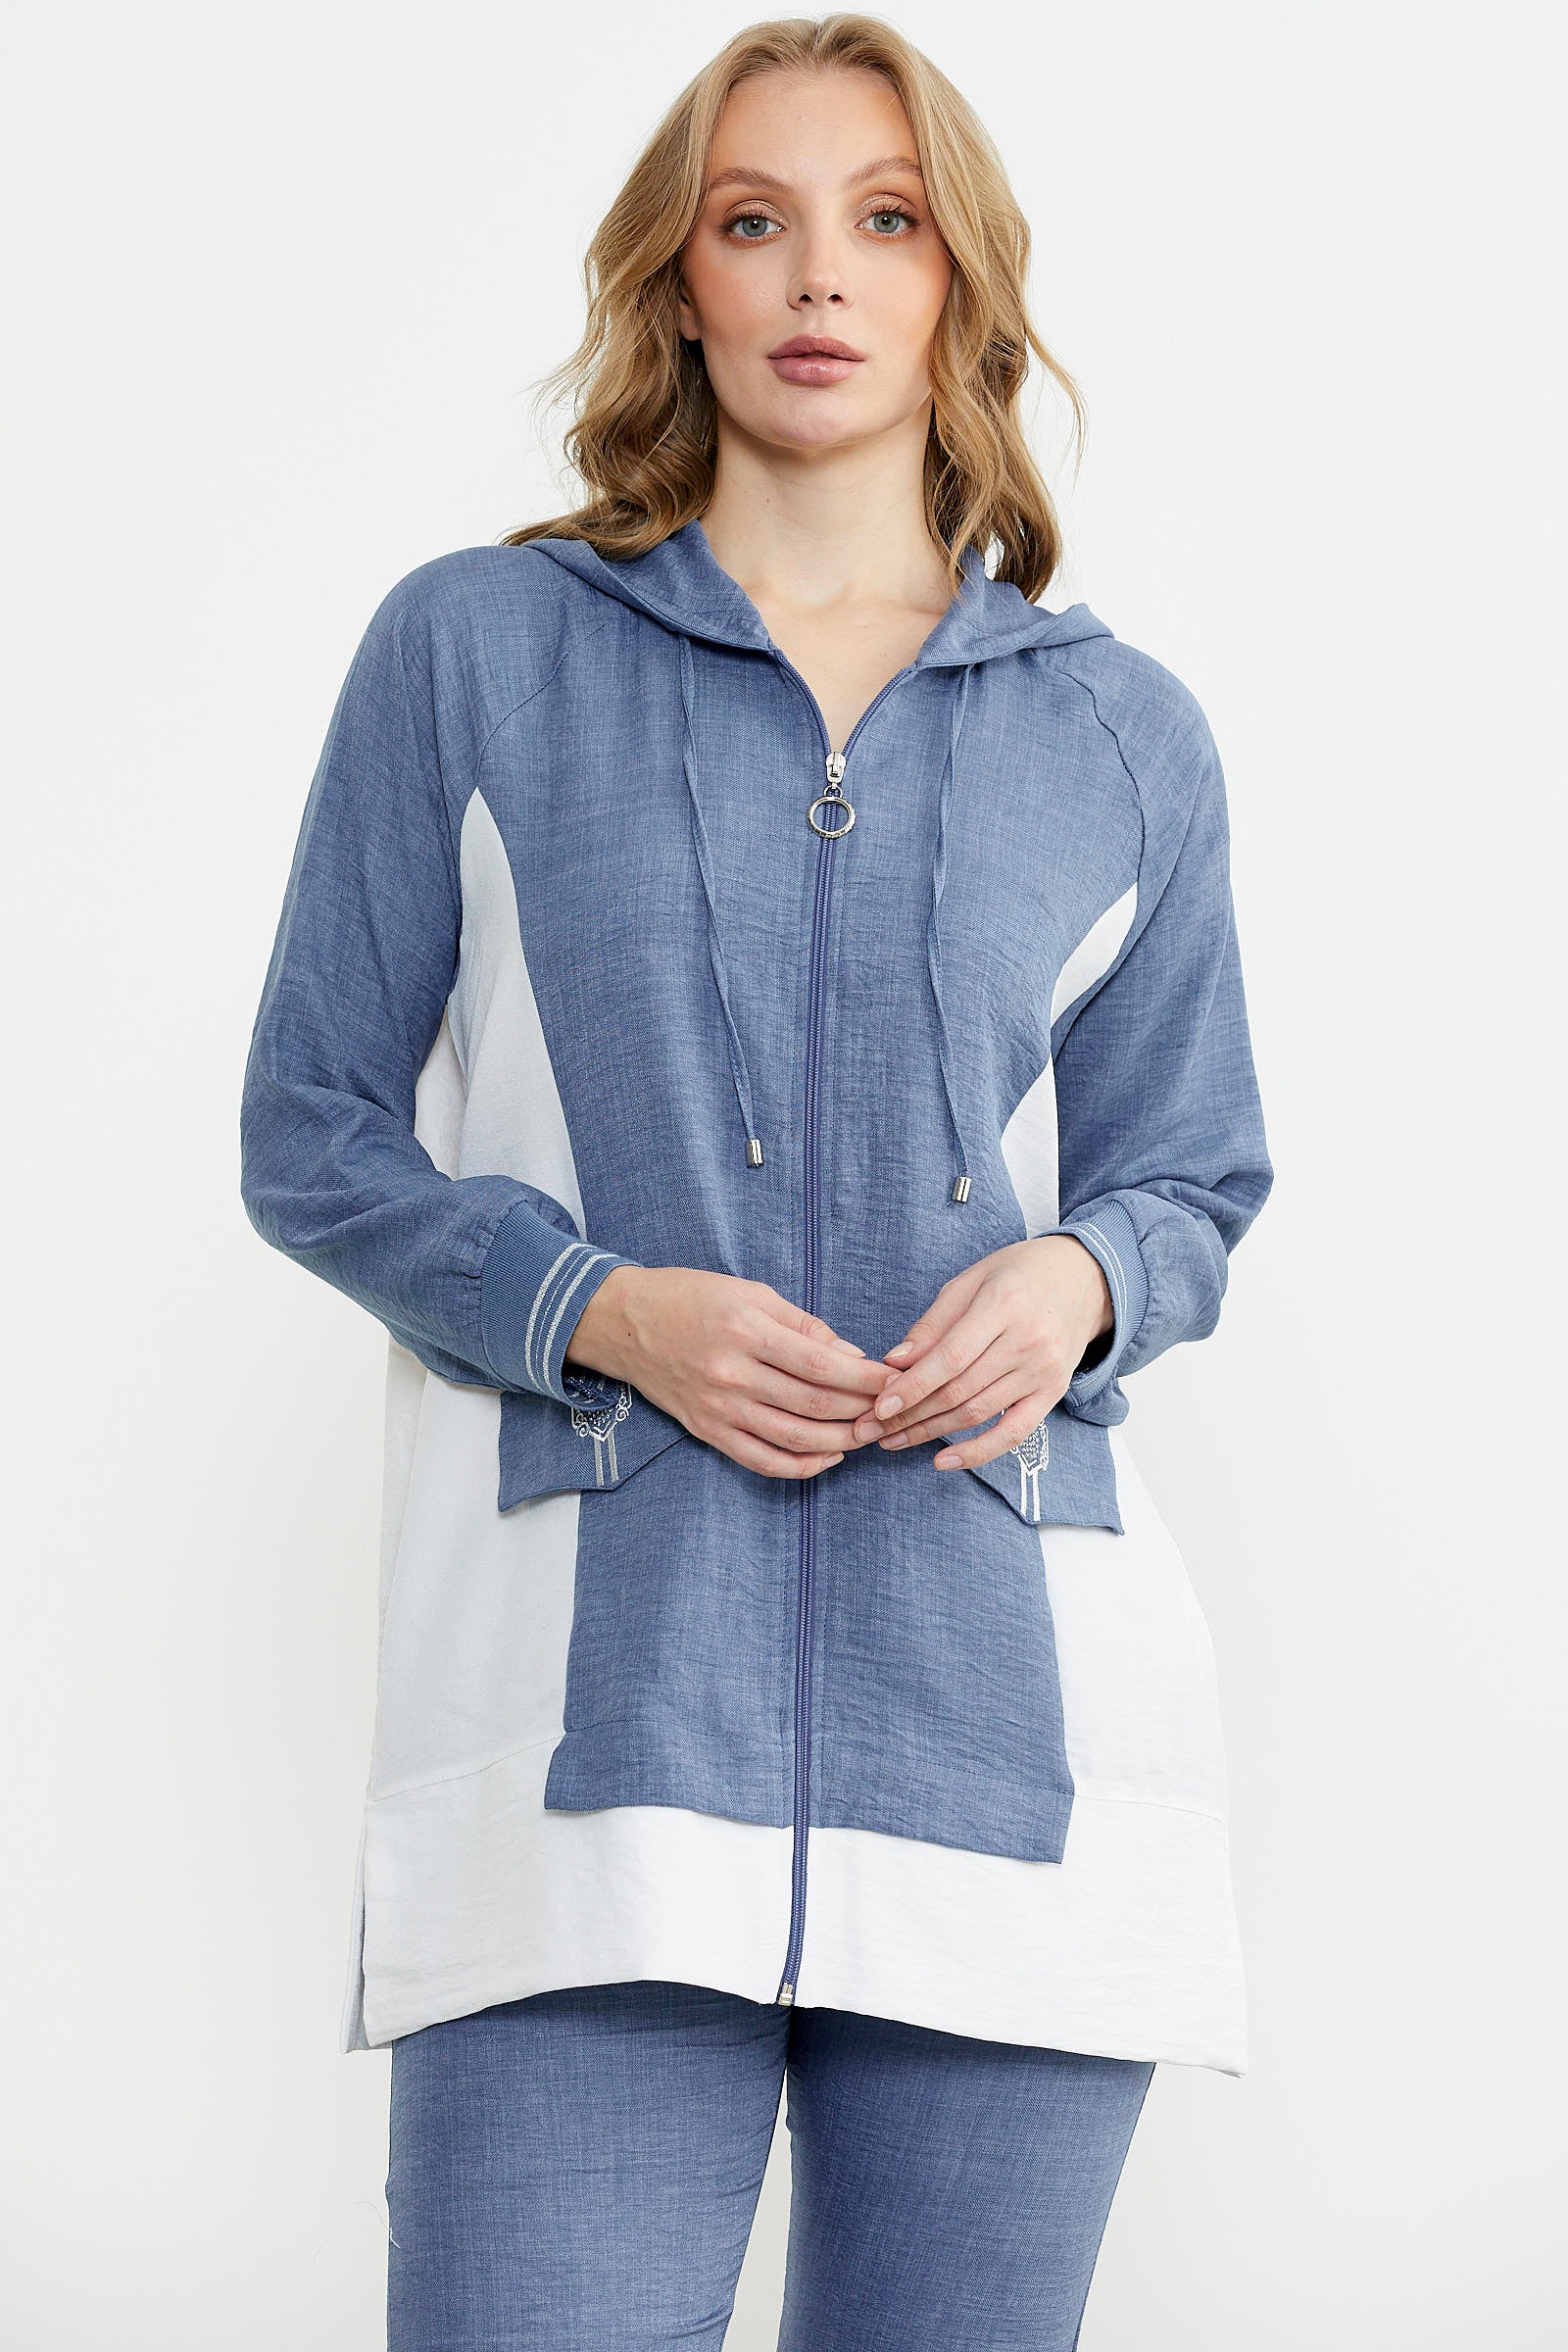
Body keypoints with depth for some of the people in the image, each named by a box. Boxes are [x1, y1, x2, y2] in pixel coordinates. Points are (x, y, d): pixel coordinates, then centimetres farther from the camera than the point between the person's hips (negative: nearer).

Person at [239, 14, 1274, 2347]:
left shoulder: (1123, 736, 13)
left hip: (1009, 1707, 2)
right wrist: (607, 1310, -10)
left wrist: (1077, 1281, -5)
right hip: (591, 1702, -2)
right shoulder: (471, 654, 8)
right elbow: (314, 1134, 8)